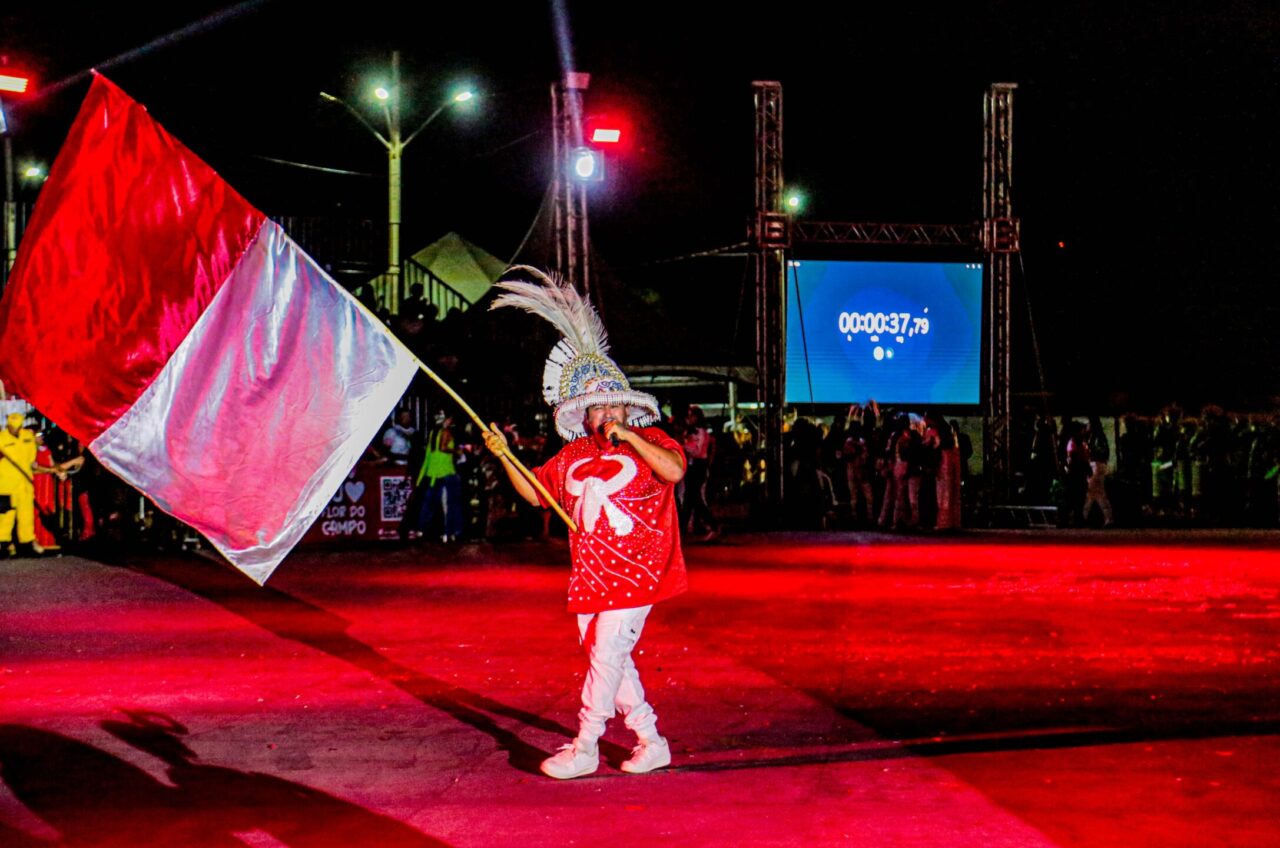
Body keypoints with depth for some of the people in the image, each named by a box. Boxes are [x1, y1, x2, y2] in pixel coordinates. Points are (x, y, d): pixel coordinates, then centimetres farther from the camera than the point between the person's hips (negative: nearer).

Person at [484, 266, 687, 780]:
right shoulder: (573, 455, 14)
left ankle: (585, 747, -5)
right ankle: (651, 742, 19)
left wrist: (630, 437, -19)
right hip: (589, 575, 6)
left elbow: (674, 471, -19)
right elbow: (534, 491, 16)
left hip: (635, 573, -6)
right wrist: (504, 456, 2)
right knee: (607, 657, 9)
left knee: (607, 653, -11)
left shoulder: (649, 441, 0)